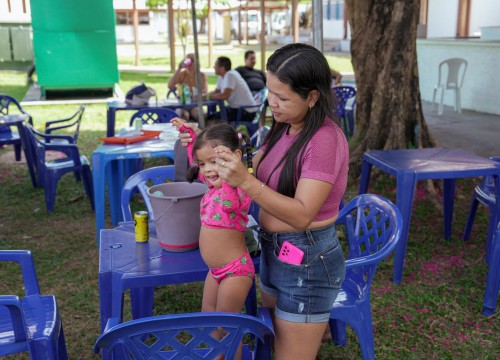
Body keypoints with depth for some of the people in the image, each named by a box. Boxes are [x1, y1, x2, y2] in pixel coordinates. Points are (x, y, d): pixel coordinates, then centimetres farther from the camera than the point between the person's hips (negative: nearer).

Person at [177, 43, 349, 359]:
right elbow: (255, 175, 8)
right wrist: (210, 149, -4)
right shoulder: (284, 128, 3)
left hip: (308, 262, -9)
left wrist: (245, 182, -35)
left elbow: (301, 215, -27)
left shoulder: (325, 139, -23)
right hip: (274, 252, 9)